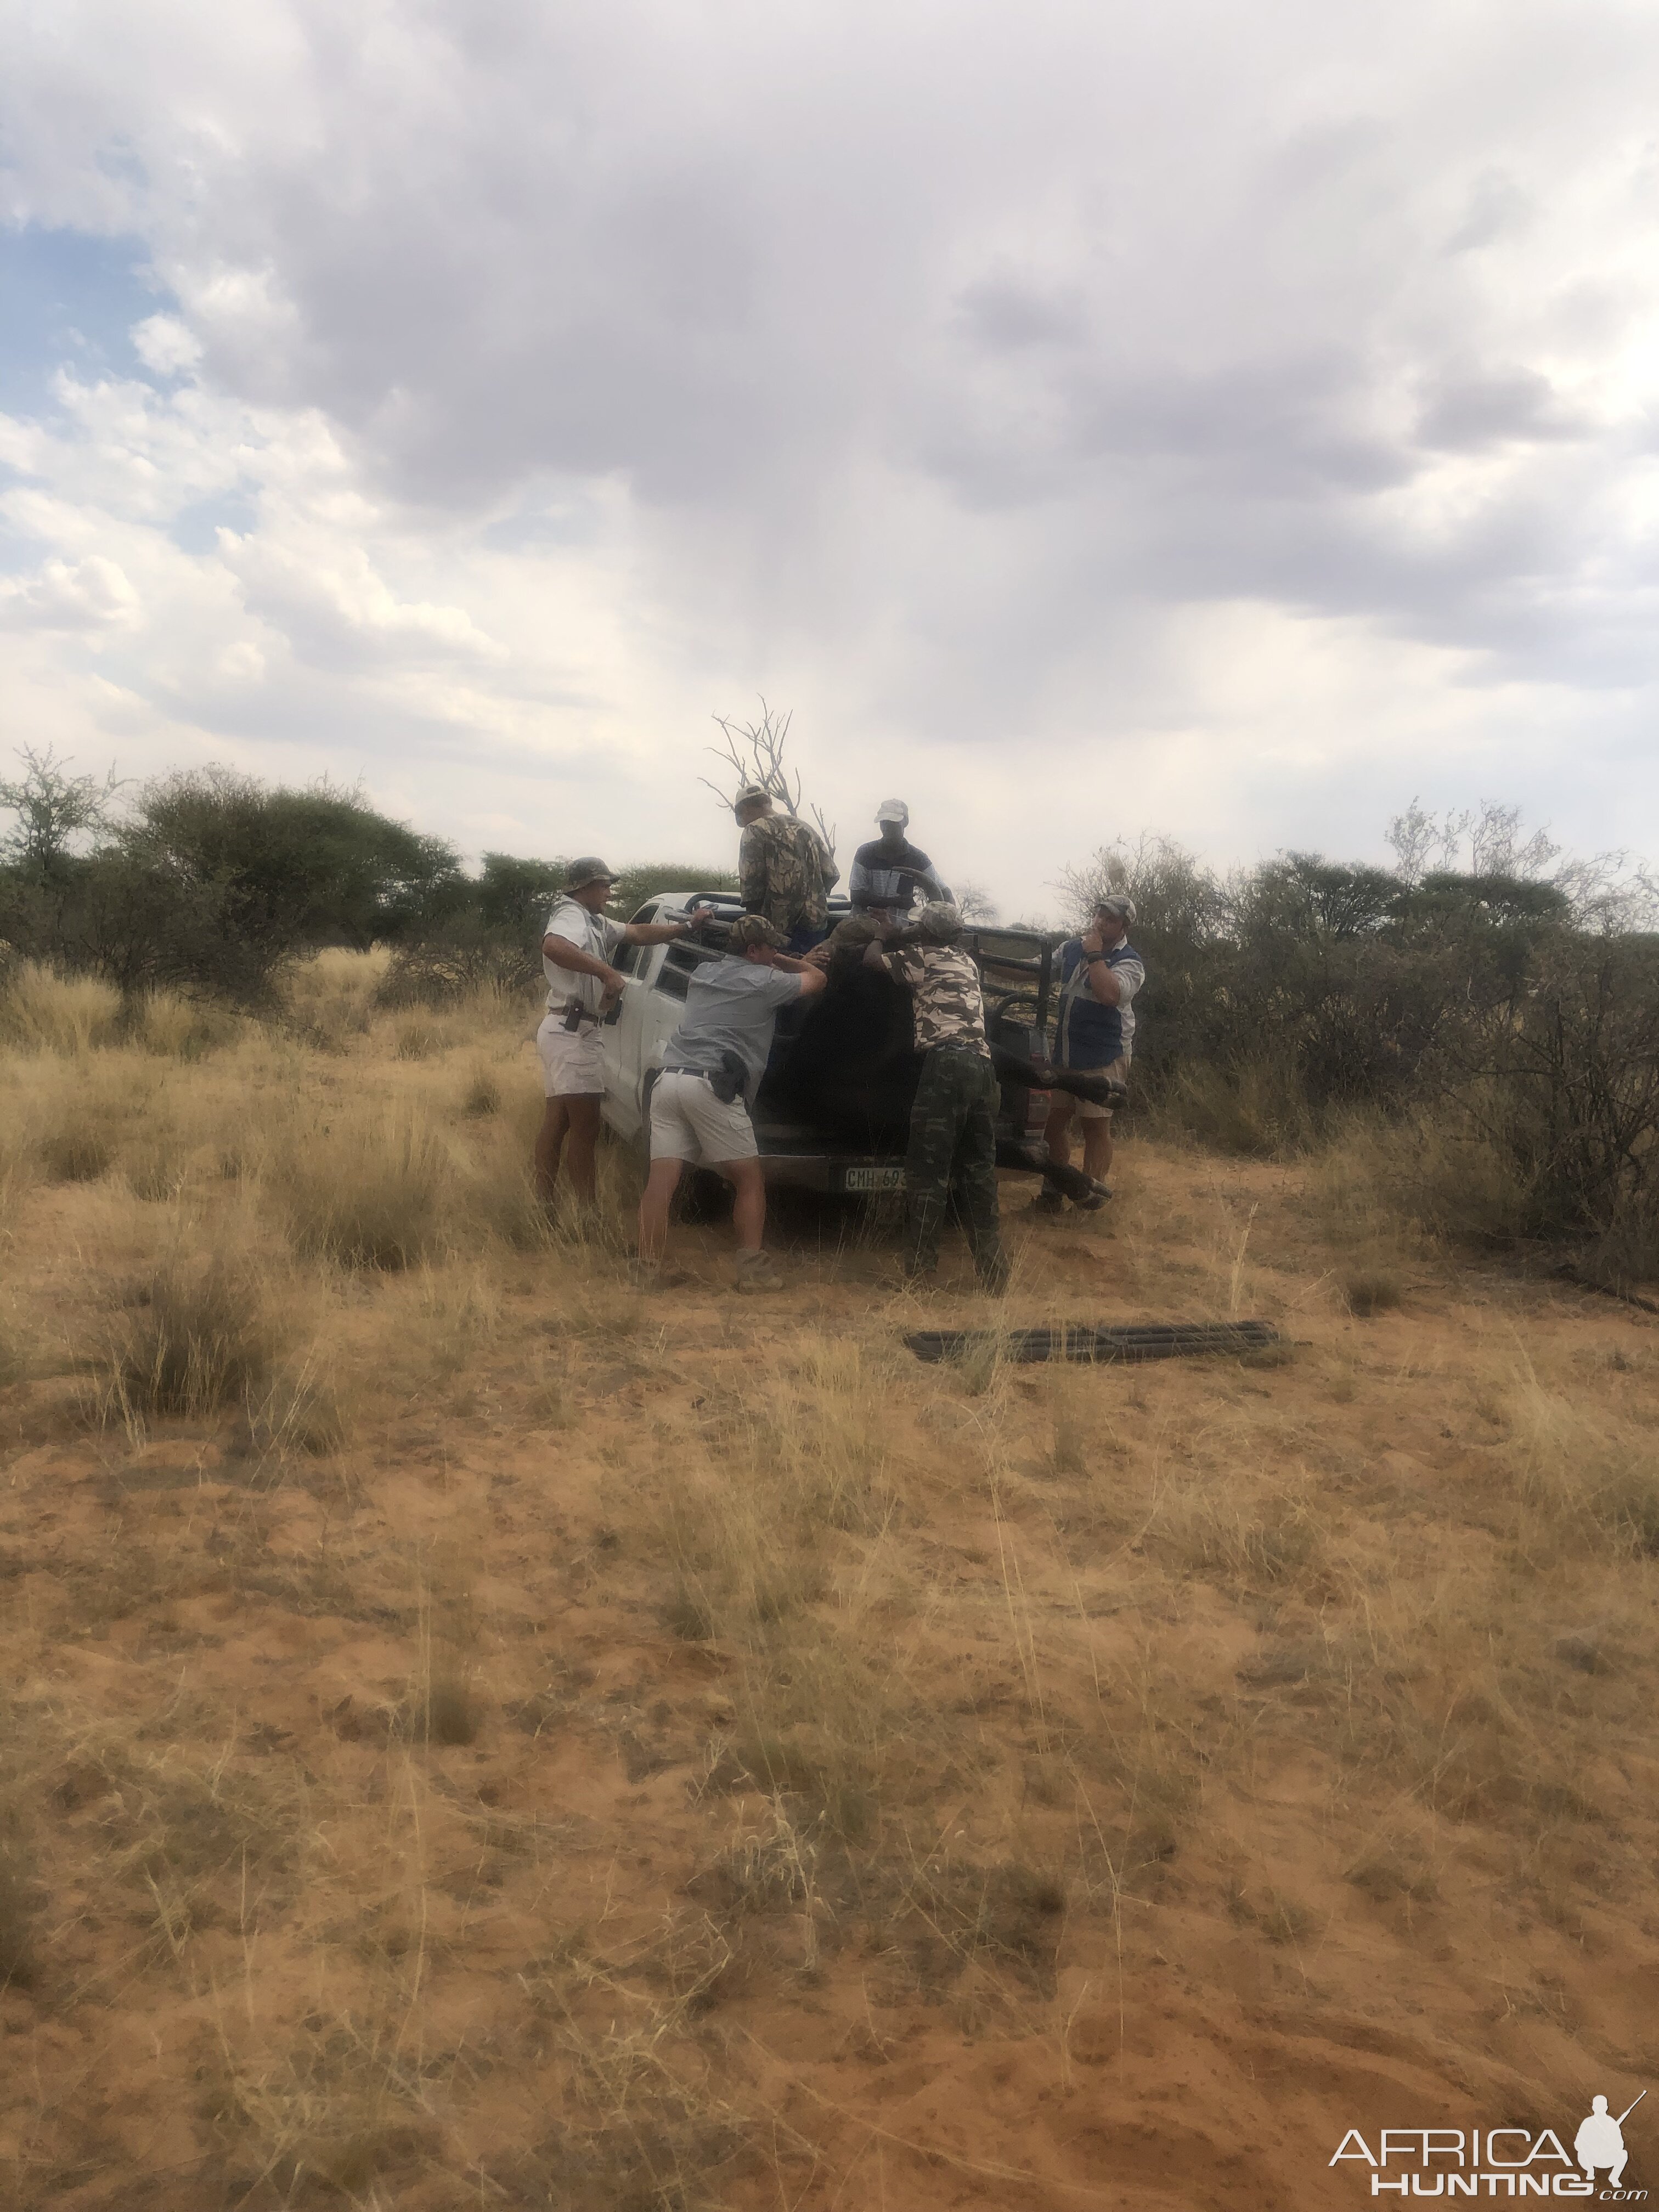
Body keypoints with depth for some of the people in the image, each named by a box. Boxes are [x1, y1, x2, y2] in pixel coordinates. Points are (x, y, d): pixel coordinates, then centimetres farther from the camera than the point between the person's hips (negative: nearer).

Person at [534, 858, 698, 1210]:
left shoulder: (595, 922, 18)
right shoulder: (571, 916, -13)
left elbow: (639, 933, 21)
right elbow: (553, 946, -35)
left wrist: (687, 927, 16)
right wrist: (606, 971, -37)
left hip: (562, 1032, 11)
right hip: (573, 1032, -11)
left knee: (557, 1121, 12)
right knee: (585, 1128, -9)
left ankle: (543, 1206, 16)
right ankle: (587, 1215, -6)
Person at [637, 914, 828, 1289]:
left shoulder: (704, 973, 24)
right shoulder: (764, 981, 5)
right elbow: (817, 980, 20)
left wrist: (773, 962, 46)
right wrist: (782, 962, 33)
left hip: (669, 1079, 6)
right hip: (711, 1086, -6)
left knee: (661, 1182, 1)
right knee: (750, 1181, 6)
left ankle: (647, 1273, -2)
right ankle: (752, 1270, 4)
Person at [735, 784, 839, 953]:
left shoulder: (755, 831, -5)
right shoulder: (804, 827, 16)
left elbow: (751, 882, -13)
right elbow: (832, 874, 13)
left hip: (781, 928, -6)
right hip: (815, 924, 7)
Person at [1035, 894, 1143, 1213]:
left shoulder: (1130, 962, -11)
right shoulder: (1071, 949, 8)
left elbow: (1109, 994, -30)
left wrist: (1094, 954, -22)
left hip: (1103, 1058, -6)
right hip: (1065, 1053, 6)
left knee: (1096, 1125, -1)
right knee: (1057, 1119, 11)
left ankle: (1092, 1197, 8)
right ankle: (1054, 1191, 24)